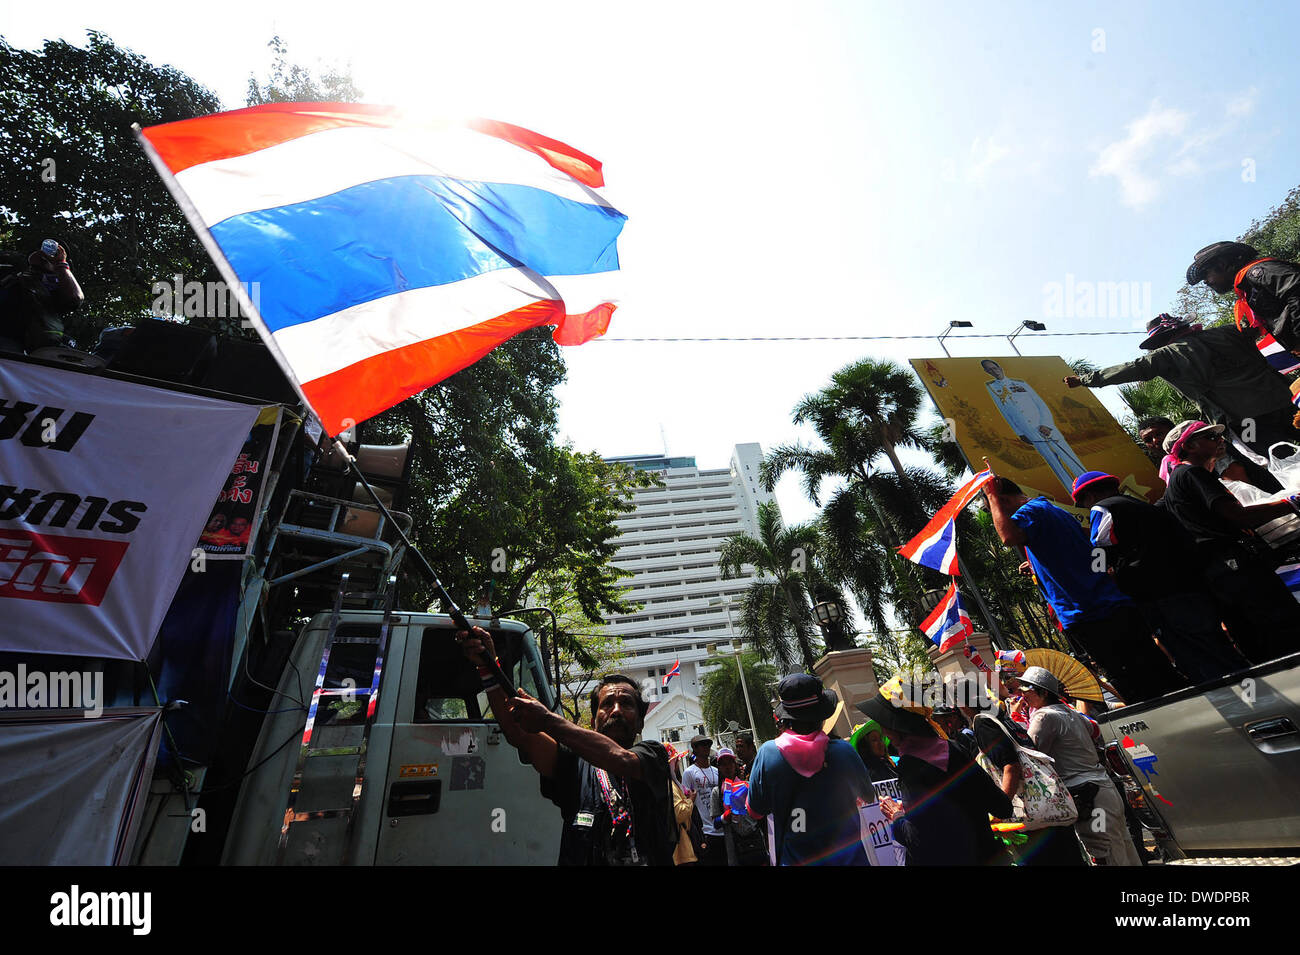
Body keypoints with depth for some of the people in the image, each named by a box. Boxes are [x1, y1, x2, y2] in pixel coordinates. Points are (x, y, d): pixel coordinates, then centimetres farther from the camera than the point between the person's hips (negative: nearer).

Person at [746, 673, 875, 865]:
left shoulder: (768, 752, -17)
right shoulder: (843, 751, -17)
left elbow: (755, 811, -3)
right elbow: (869, 798, 3)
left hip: (794, 859, 0)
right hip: (847, 857, 0)